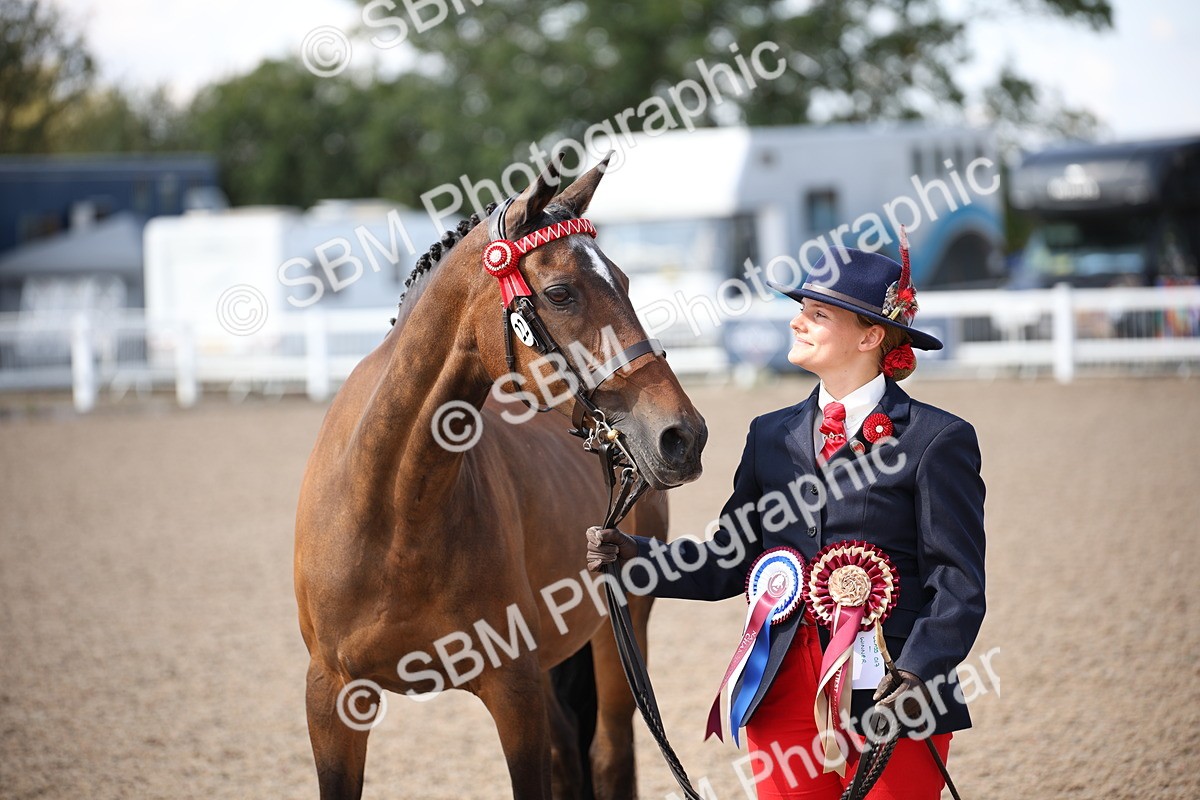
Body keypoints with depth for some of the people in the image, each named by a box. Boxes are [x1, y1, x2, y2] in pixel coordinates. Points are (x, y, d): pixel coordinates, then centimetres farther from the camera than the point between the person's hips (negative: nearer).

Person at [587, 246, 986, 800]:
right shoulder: (771, 435, 13)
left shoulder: (937, 439, -3)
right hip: (784, 691, 5)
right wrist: (633, 557, -2)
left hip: (889, 695, -4)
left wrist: (915, 675, -22)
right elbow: (729, 565, 12)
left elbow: (958, 585, -8)